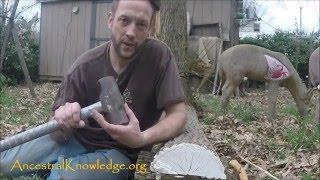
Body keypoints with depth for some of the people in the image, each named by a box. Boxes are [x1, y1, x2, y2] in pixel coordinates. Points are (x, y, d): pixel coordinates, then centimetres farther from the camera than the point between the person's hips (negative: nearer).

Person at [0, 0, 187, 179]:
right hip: (77, 139, 3)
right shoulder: (85, 65, -11)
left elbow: (178, 114, -17)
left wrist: (142, 138, -35)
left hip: (119, 152, -2)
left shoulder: (159, 55, -16)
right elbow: (62, 134, -9)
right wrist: (64, 121, -33)